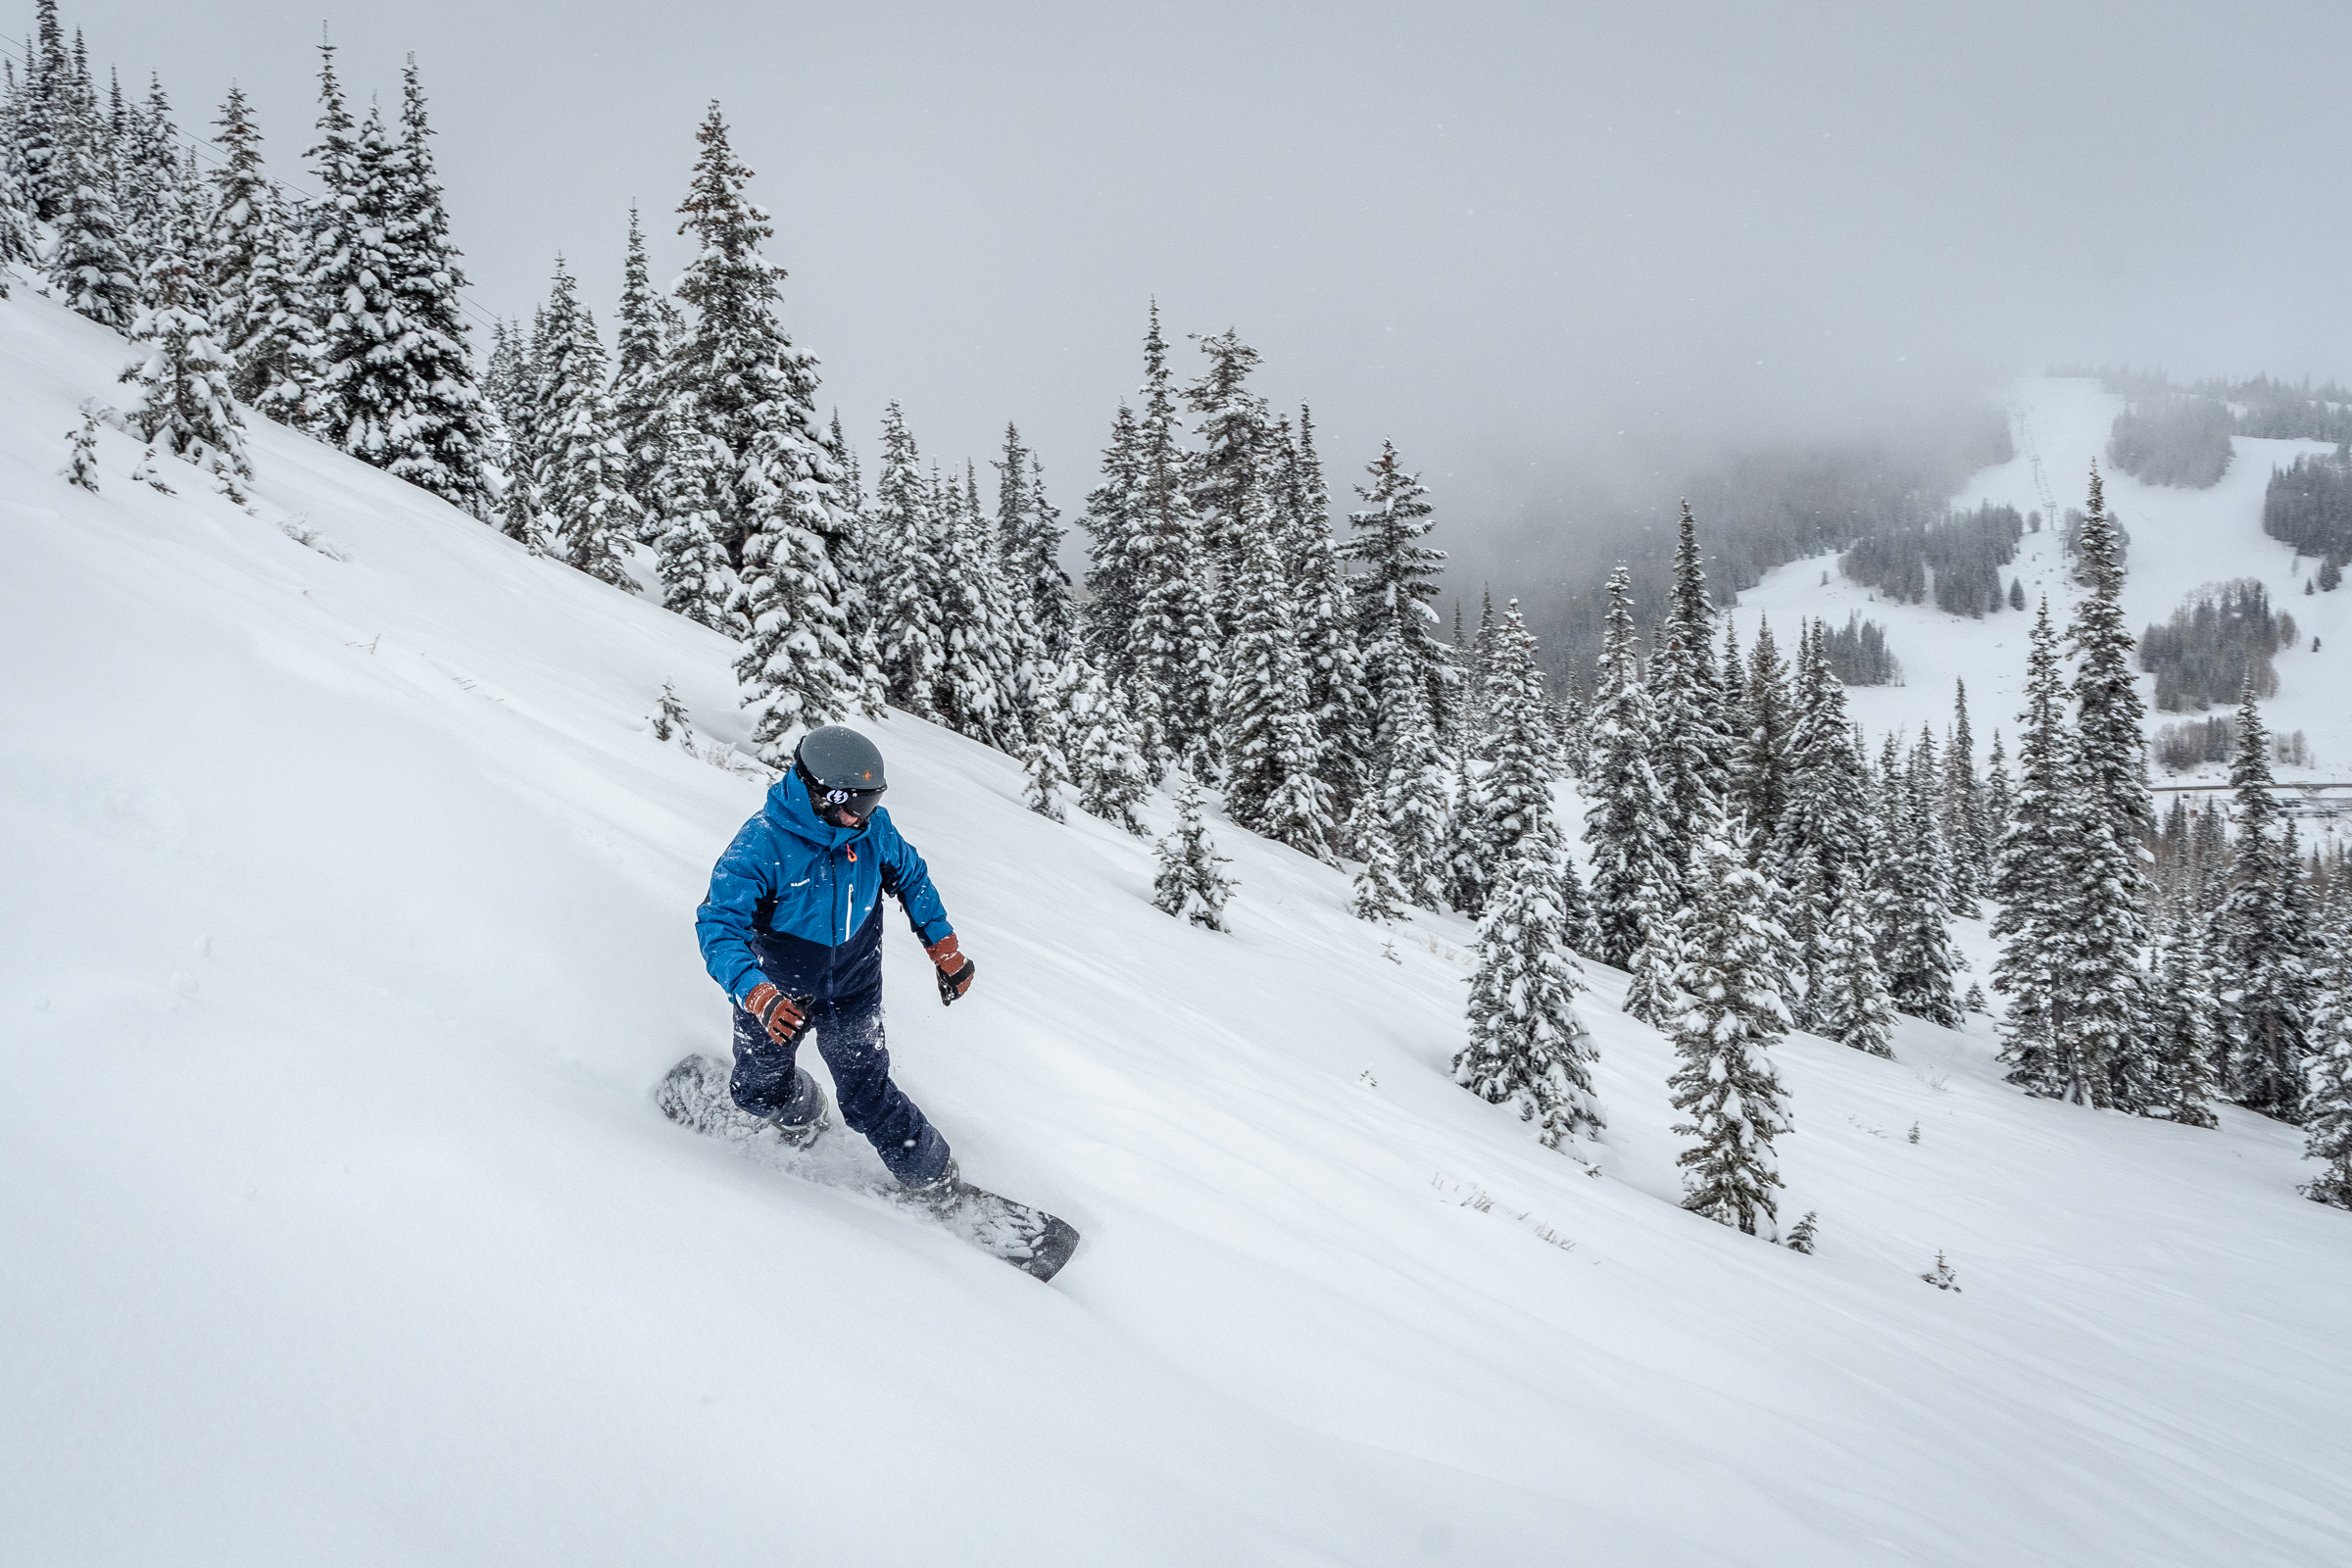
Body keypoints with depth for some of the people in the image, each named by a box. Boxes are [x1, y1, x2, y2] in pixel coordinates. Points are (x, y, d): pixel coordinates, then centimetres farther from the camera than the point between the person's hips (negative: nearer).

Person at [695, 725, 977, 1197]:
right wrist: (758, 995, -47)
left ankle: (934, 1179, 22)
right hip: (777, 991, -1)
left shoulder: (872, 827, -16)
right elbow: (718, 926, -33)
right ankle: (801, 1111, 55)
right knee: (761, 1090, 19)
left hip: (853, 993, 1)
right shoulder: (762, 844, -30)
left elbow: (910, 877, 5)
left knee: (868, 1096, 1)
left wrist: (944, 949, 8)